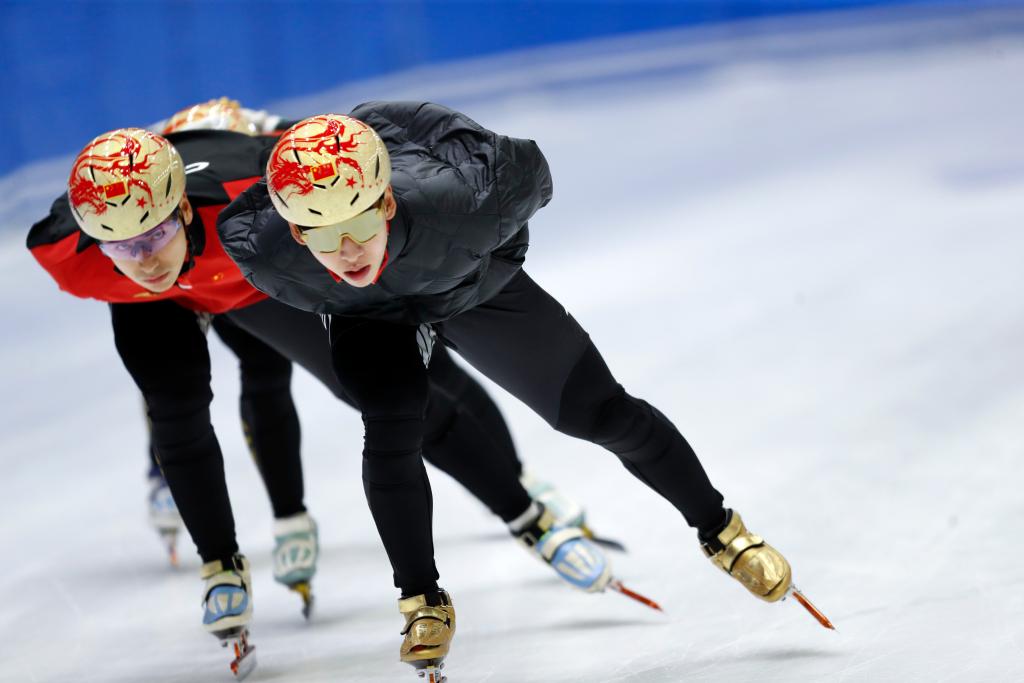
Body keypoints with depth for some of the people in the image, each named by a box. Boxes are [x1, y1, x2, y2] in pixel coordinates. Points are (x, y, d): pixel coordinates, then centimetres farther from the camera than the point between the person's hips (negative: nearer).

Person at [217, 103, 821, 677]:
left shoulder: (464, 202, -45)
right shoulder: (257, 250, -38)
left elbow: (527, 168, -23)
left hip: (477, 285, 0)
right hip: (368, 315, 1)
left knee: (597, 411, 2)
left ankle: (719, 528, 23)